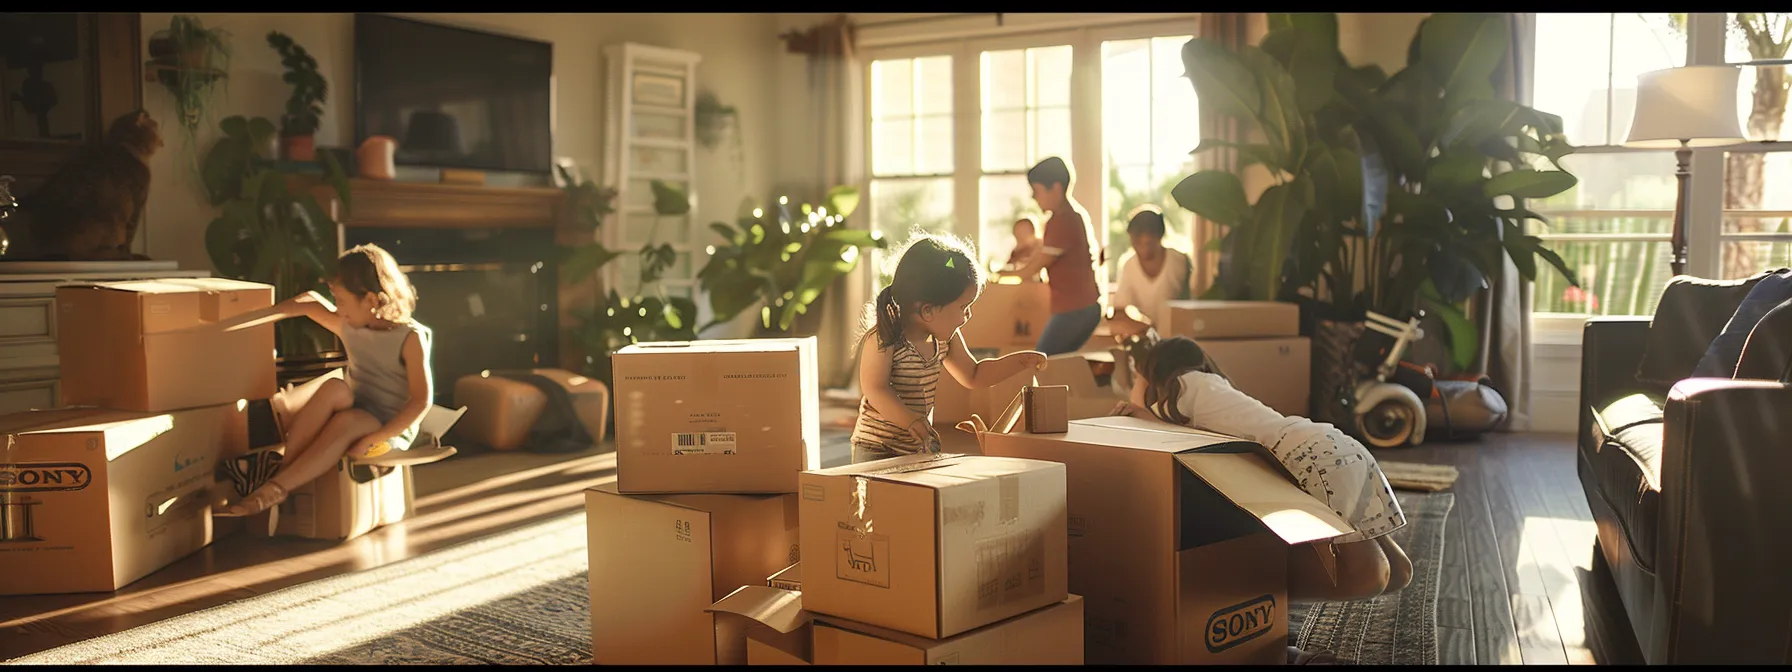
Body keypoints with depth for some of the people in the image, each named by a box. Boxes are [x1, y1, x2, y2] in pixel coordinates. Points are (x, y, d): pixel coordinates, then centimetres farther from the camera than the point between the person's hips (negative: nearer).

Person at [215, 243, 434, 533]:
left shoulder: (410, 337, -15)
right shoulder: (349, 327, 6)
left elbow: (422, 401, -19)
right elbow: (311, 302, 21)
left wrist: (371, 440, -26)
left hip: (391, 430, -5)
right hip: (355, 413, 5)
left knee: (345, 421, -39)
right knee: (335, 389, -30)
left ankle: (273, 489, -42)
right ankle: (280, 466, -32)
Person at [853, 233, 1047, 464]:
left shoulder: (944, 339, 2)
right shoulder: (883, 339, -22)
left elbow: (973, 376, 15)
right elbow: (875, 390, -24)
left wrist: (1019, 361, 7)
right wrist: (913, 423, -32)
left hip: (920, 447, 7)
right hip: (877, 448, -7)